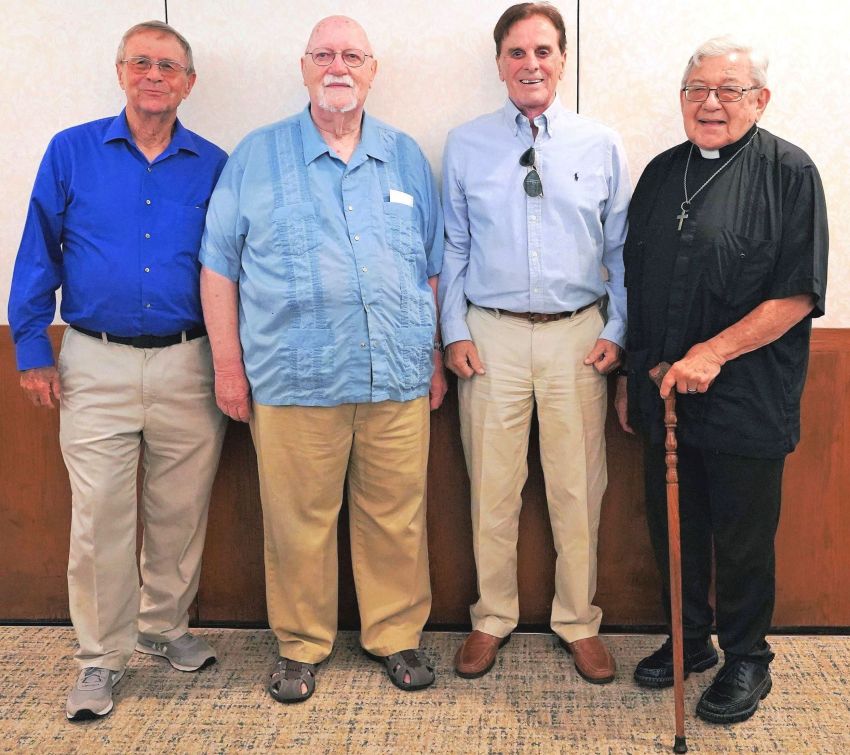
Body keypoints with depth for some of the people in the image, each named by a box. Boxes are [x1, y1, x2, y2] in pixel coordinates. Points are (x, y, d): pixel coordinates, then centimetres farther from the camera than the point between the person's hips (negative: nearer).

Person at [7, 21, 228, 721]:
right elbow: (38, 255, 4)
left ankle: (165, 625, 31)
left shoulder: (213, 165, 5)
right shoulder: (71, 152, 3)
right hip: (98, 364, -1)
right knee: (99, 515, 0)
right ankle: (102, 656, 15)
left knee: (180, 511, 10)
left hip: (188, 365, 2)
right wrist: (32, 350, 1)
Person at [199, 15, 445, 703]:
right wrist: (228, 364, 0)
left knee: (396, 519, 8)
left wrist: (435, 357, 13)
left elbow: (432, 267, 16)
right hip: (293, 382, -2)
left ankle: (397, 634, 26)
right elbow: (220, 266, 5)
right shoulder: (257, 157, 5)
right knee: (298, 523, 6)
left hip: (398, 380, 2)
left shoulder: (405, 157, 12)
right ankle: (301, 645, 24)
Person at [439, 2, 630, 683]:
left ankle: (579, 623, 24)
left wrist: (615, 332, 0)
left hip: (577, 334, 0)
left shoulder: (602, 146, 5)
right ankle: (492, 620, 25)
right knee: (492, 490, 7)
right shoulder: (466, 145, 5)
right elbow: (453, 247, 8)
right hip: (492, 334, 0)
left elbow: (621, 250, 8)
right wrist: (455, 332, 0)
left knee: (579, 490, 7)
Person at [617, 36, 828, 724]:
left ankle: (746, 660, 27)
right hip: (664, 396, 5)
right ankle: (689, 640, 34)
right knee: (673, 528, 15)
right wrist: (632, 372, 15)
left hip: (746, 402, -5)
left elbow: (798, 294, -12)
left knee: (743, 540, 7)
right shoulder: (662, 173, 10)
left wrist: (714, 352, -20)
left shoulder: (789, 173, -6)